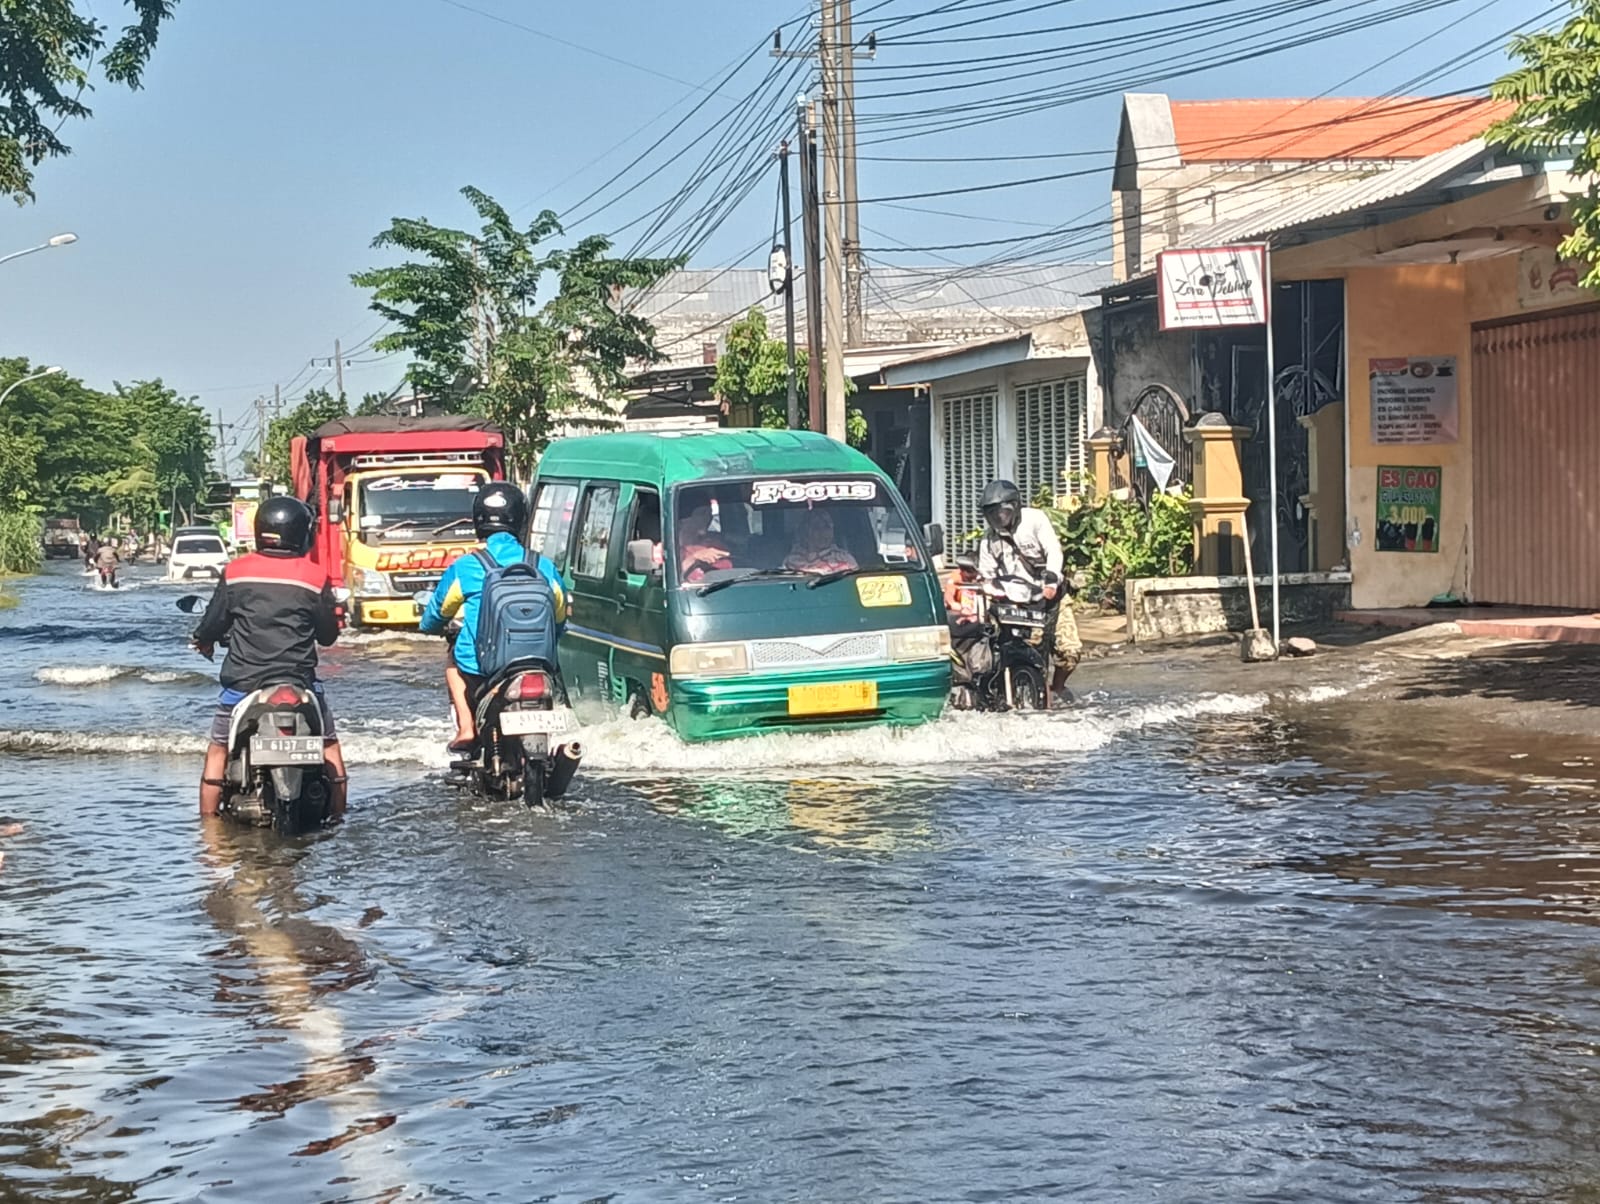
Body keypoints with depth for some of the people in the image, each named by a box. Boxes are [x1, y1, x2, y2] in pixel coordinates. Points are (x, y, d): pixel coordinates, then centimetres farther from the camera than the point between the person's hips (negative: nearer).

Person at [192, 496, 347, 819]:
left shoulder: (235, 572, -2)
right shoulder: (315, 577, -4)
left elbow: (213, 623, 4)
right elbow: (328, 634, 5)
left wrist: (203, 640, 27)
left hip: (243, 680, 1)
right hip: (299, 680, 0)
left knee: (218, 748, 17)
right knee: (330, 745, 16)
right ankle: (337, 816, 15)